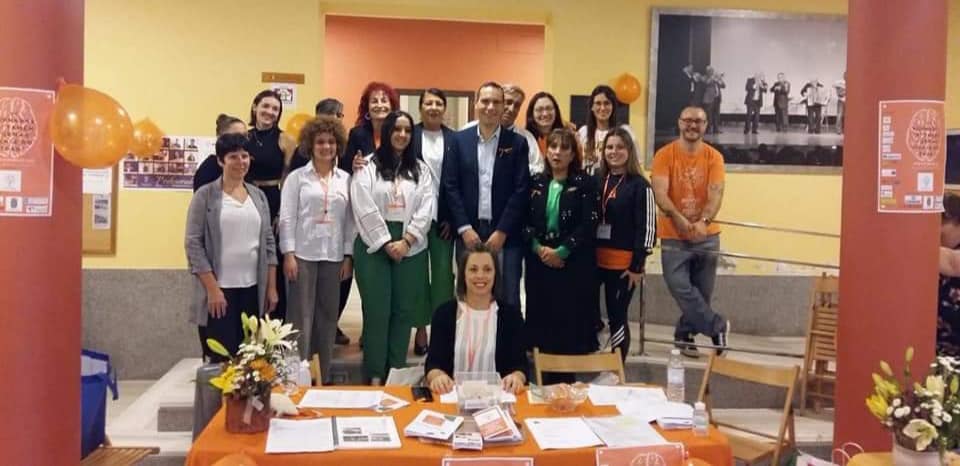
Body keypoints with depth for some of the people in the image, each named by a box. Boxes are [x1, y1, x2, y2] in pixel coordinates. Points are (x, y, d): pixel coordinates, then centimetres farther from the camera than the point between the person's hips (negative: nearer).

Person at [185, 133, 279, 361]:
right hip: (220, 290, -4)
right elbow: (193, 244, -8)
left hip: (253, 289, 4)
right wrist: (212, 289, -14)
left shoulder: (258, 195, 10)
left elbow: (269, 243, 12)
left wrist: (271, 287, 7)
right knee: (222, 359, -3)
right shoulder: (205, 196, -3)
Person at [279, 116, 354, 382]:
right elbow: (287, 217, -3)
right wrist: (288, 254, -10)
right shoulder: (297, 177, 1)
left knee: (328, 315, 8)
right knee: (301, 315, -1)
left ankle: (324, 374, 17)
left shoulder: (345, 179, 8)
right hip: (303, 254, -3)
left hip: (333, 256, 3)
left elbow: (350, 220, 8)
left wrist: (348, 255, 3)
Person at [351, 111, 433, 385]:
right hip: (374, 246, -3)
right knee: (377, 311, -1)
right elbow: (365, 209, -7)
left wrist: (405, 241, -10)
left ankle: (397, 371, 15)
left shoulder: (420, 169, 11)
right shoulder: (368, 166, 1)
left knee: (404, 310, 5)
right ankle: (375, 374, 7)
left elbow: (426, 209, 2)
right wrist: (387, 243, -10)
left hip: (411, 248, 3)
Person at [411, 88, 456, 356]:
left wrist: (453, 218, -3)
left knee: (443, 273, 3)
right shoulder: (410, 135, 1)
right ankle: (420, 329, 15)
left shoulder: (454, 139, 4)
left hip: (443, 217, 1)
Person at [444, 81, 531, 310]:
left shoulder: (517, 143, 2)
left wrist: (502, 232, -9)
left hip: (505, 235, -1)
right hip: (469, 233, 1)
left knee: (507, 299, 2)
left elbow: (521, 190, -3)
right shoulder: (460, 140, 5)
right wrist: (464, 229, -7)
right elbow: (450, 186, 1)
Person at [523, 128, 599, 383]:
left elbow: (588, 224, -8)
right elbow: (524, 221, 6)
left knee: (570, 318, -4)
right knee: (541, 316, 4)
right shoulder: (535, 182, 10)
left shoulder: (585, 183, 0)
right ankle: (545, 373, 12)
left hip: (574, 263, -3)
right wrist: (538, 247, -10)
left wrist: (561, 251, -14)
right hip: (539, 262, 3)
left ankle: (566, 376, 5)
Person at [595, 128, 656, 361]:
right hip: (594, 259, 5)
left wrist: (637, 266, -11)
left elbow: (647, 228, -8)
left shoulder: (640, 185, -5)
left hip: (623, 263, -4)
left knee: (617, 317, 2)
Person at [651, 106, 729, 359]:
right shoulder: (664, 155, -5)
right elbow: (660, 193, -15)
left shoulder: (714, 157, 0)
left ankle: (684, 334, 28)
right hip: (674, 236, -2)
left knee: (702, 291, 8)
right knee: (681, 288, -10)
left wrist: (703, 221, -29)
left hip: (707, 236, 2)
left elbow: (716, 193, -11)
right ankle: (718, 326, 9)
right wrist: (680, 220, -31)